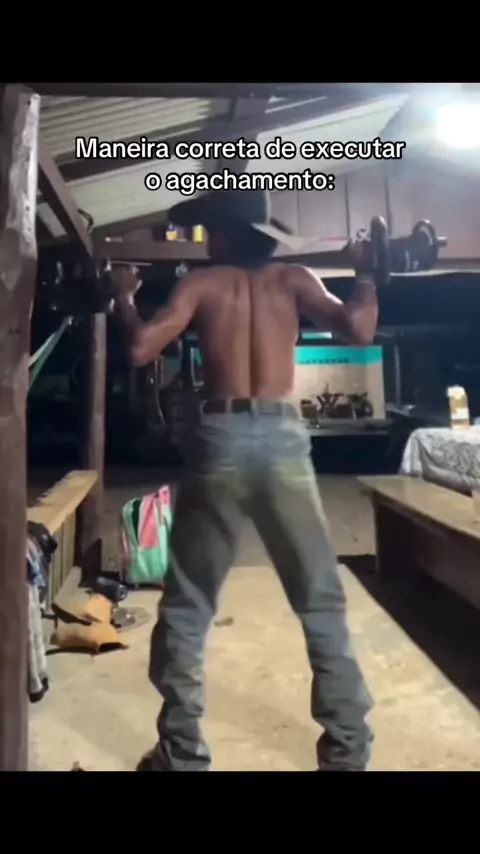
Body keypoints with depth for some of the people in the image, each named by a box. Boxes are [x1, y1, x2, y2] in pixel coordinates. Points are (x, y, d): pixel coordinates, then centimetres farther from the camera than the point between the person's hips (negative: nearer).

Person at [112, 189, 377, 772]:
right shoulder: (293, 278, 10)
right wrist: (365, 274, 16)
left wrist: (124, 299, 17)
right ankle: (347, 750, 20)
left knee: (186, 607, 14)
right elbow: (358, 330, -2)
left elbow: (140, 349, -2)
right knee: (321, 603, 13)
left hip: (221, 440, -1)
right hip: (284, 439, 1)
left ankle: (182, 754, 22)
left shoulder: (201, 283, 8)